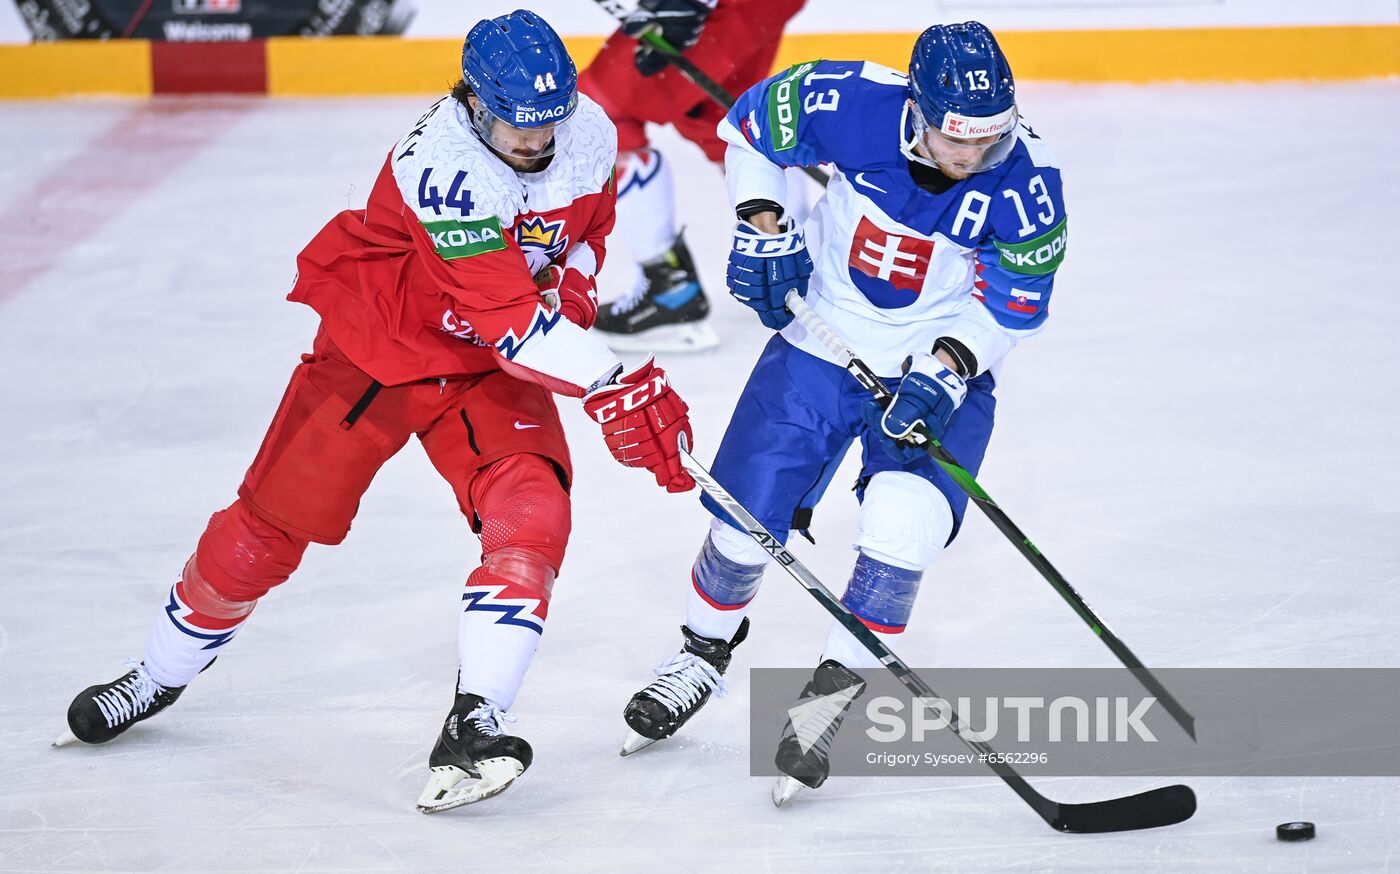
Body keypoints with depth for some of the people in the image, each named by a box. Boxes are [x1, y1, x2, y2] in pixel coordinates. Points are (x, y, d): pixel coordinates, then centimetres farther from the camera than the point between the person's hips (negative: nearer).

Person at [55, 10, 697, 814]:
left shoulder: (590, 135, -12)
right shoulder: (441, 167, -34)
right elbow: (509, 319, -39)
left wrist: (574, 283, -6)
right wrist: (614, 390, -45)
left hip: (491, 365, 4)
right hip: (377, 345, -4)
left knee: (531, 515, -21)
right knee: (272, 522, 3)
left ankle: (473, 725, -22)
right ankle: (158, 679, 27)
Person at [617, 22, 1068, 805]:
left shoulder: (1027, 181, -24)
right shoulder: (855, 103, -23)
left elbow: (1013, 305, -13)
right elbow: (753, 123, -2)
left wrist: (945, 373, -25)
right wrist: (763, 229, -8)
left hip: (944, 366, -1)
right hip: (823, 343, 2)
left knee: (902, 530, -22)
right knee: (745, 521, 5)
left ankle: (833, 693, -2)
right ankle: (706, 654, 36)